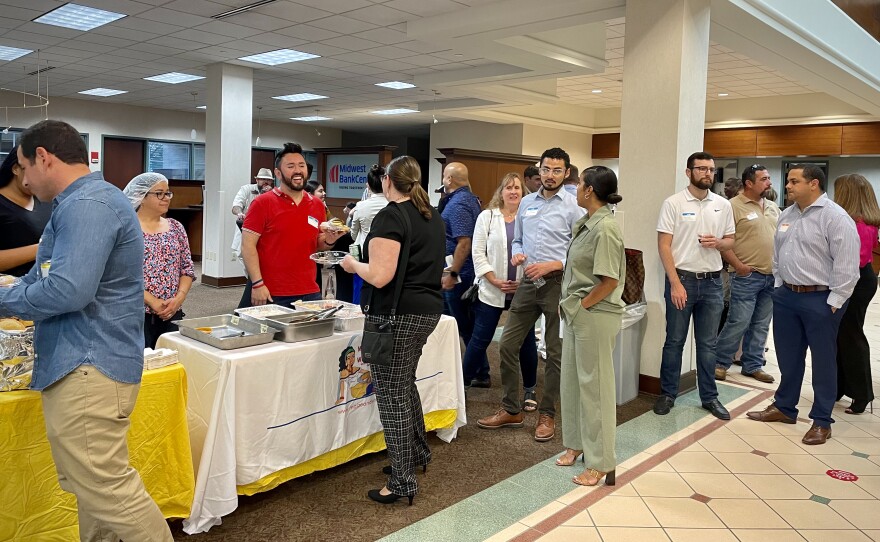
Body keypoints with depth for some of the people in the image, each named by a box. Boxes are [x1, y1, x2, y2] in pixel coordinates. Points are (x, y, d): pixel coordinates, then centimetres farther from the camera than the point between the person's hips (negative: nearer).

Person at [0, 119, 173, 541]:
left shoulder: (87, 205, -16)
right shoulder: (83, 201, 19)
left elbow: (67, 290, -26)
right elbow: (42, 277, 26)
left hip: (87, 371, -11)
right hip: (80, 366, 11)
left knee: (106, 489, -6)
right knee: (93, 486, 16)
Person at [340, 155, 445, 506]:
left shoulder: (391, 216, -14)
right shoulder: (433, 217, 13)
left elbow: (380, 276, -22)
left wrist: (353, 264, -3)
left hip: (397, 314, -9)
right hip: (429, 309, 9)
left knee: (392, 394, 0)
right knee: (406, 384, 24)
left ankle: (403, 482, 8)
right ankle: (418, 453, 38)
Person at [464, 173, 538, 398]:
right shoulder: (487, 217, 3)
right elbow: (478, 253, -1)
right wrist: (495, 281, -9)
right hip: (492, 290, 0)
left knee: (526, 341, 7)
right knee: (480, 339, 4)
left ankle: (530, 389, 22)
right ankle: (462, 382, 19)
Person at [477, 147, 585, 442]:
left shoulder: (573, 206, -5)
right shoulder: (526, 202, 11)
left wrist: (551, 265, -18)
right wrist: (516, 253, -3)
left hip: (557, 284, -5)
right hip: (528, 283, 5)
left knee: (555, 353, 6)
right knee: (508, 345, 4)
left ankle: (546, 415, 21)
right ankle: (511, 410, 19)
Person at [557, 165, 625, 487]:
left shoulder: (606, 227, -17)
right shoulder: (586, 224, 10)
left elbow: (610, 281, -20)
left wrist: (581, 306, -13)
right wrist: (570, 306, 8)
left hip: (595, 315, -9)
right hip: (576, 314, 9)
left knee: (595, 386, 0)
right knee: (572, 381, 17)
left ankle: (601, 463, 12)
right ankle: (577, 443, 33)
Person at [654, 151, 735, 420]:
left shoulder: (723, 205, 7)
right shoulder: (673, 203, -6)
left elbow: (730, 241, 14)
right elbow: (664, 245, -9)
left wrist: (717, 242, -11)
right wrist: (675, 283, -15)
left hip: (712, 282, 4)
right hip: (682, 279, -3)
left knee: (708, 344, 11)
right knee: (674, 341, 6)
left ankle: (709, 396, 22)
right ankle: (667, 394, 18)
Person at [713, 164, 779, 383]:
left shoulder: (772, 207, 15)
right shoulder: (734, 206, -9)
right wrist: (739, 266, -15)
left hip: (772, 275, 7)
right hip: (746, 276, -7)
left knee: (761, 325, 12)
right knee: (738, 323, -6)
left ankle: (753, 365, 22)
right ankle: (720, 363, 9)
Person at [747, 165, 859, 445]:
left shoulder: (835, 217, -14)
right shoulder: (786, 215, 9)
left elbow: (846, 265, -16)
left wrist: (834, 302, -16)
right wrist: (779, 287, 12)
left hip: (820, 299, -7)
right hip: (786, 296, 7)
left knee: (823, 361, 5)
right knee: (788, 356, 17)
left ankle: (822, 421, 16)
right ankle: (784, 407, 31)